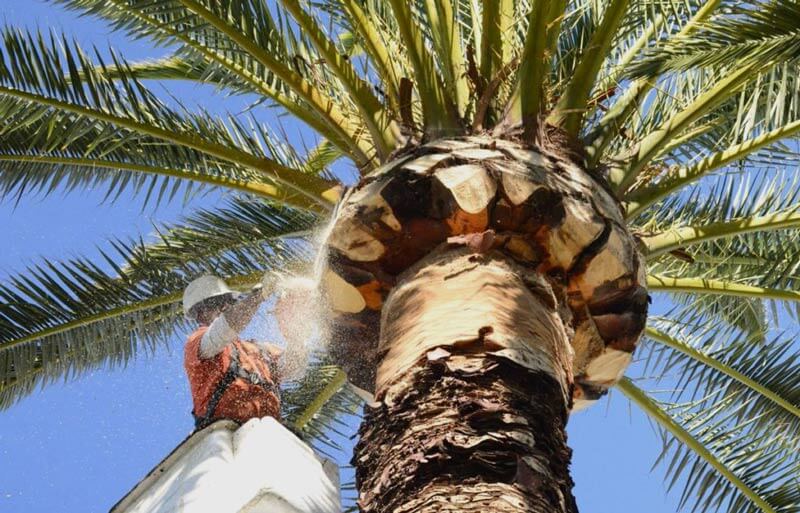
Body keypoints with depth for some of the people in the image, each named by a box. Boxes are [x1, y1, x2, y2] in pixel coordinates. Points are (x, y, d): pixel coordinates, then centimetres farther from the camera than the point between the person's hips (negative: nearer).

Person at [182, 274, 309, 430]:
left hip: (267, 424, 4)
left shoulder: (255, 350, 30)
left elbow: (290, 367, 18)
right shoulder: (196, 343, 13)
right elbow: (222, 330, -8)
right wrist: (258, 294, -14)